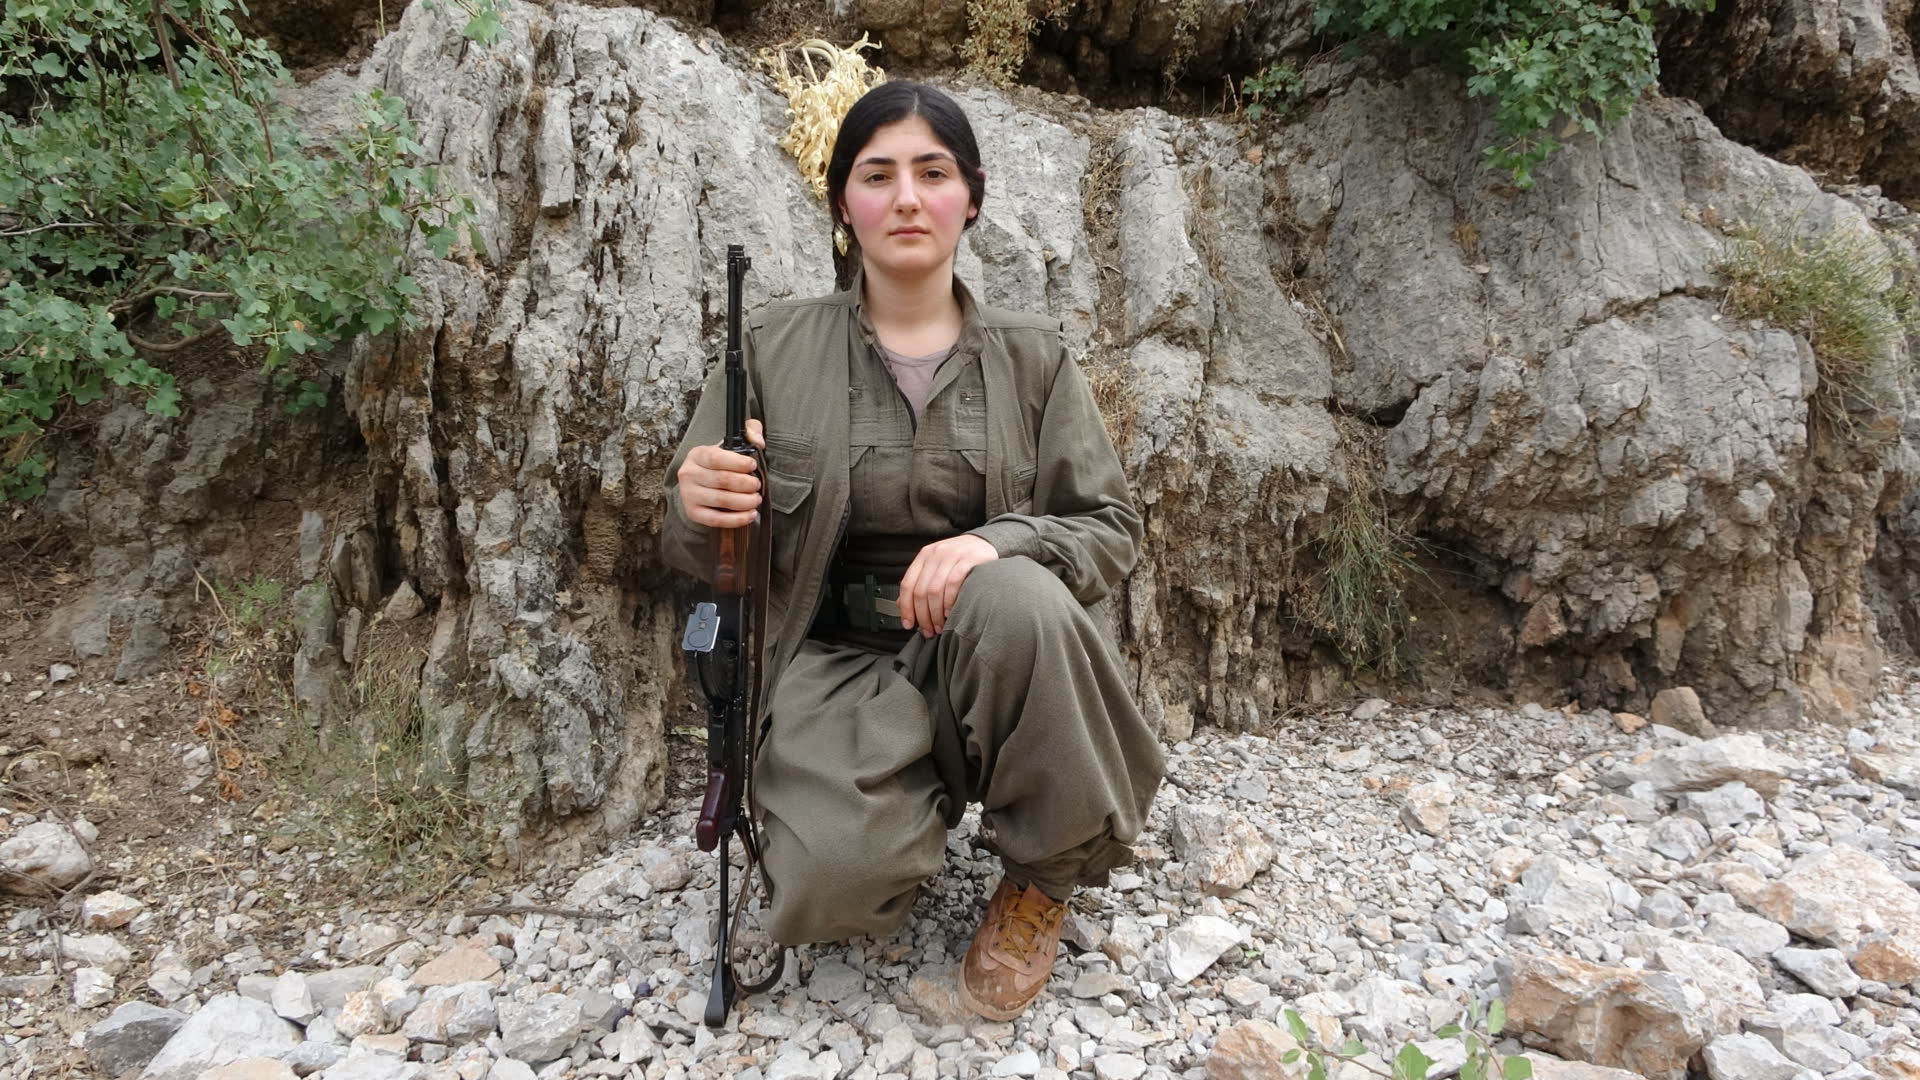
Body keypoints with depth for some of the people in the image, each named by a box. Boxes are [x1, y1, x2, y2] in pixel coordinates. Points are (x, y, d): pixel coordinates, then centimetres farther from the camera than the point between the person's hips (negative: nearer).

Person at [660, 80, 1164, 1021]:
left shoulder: (1032, 356, 3)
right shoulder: (773, 347, 1)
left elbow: (1110, 527, 1)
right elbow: (691, 544, 5)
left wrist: (1000, 544, -21)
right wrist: (697, 509, -21)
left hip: (987, 651, 1)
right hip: (837, 659, 0)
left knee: (1016, 596, -34)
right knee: (835, 884, -28)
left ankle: (1047, 869, -6)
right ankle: (924, 796, 11)